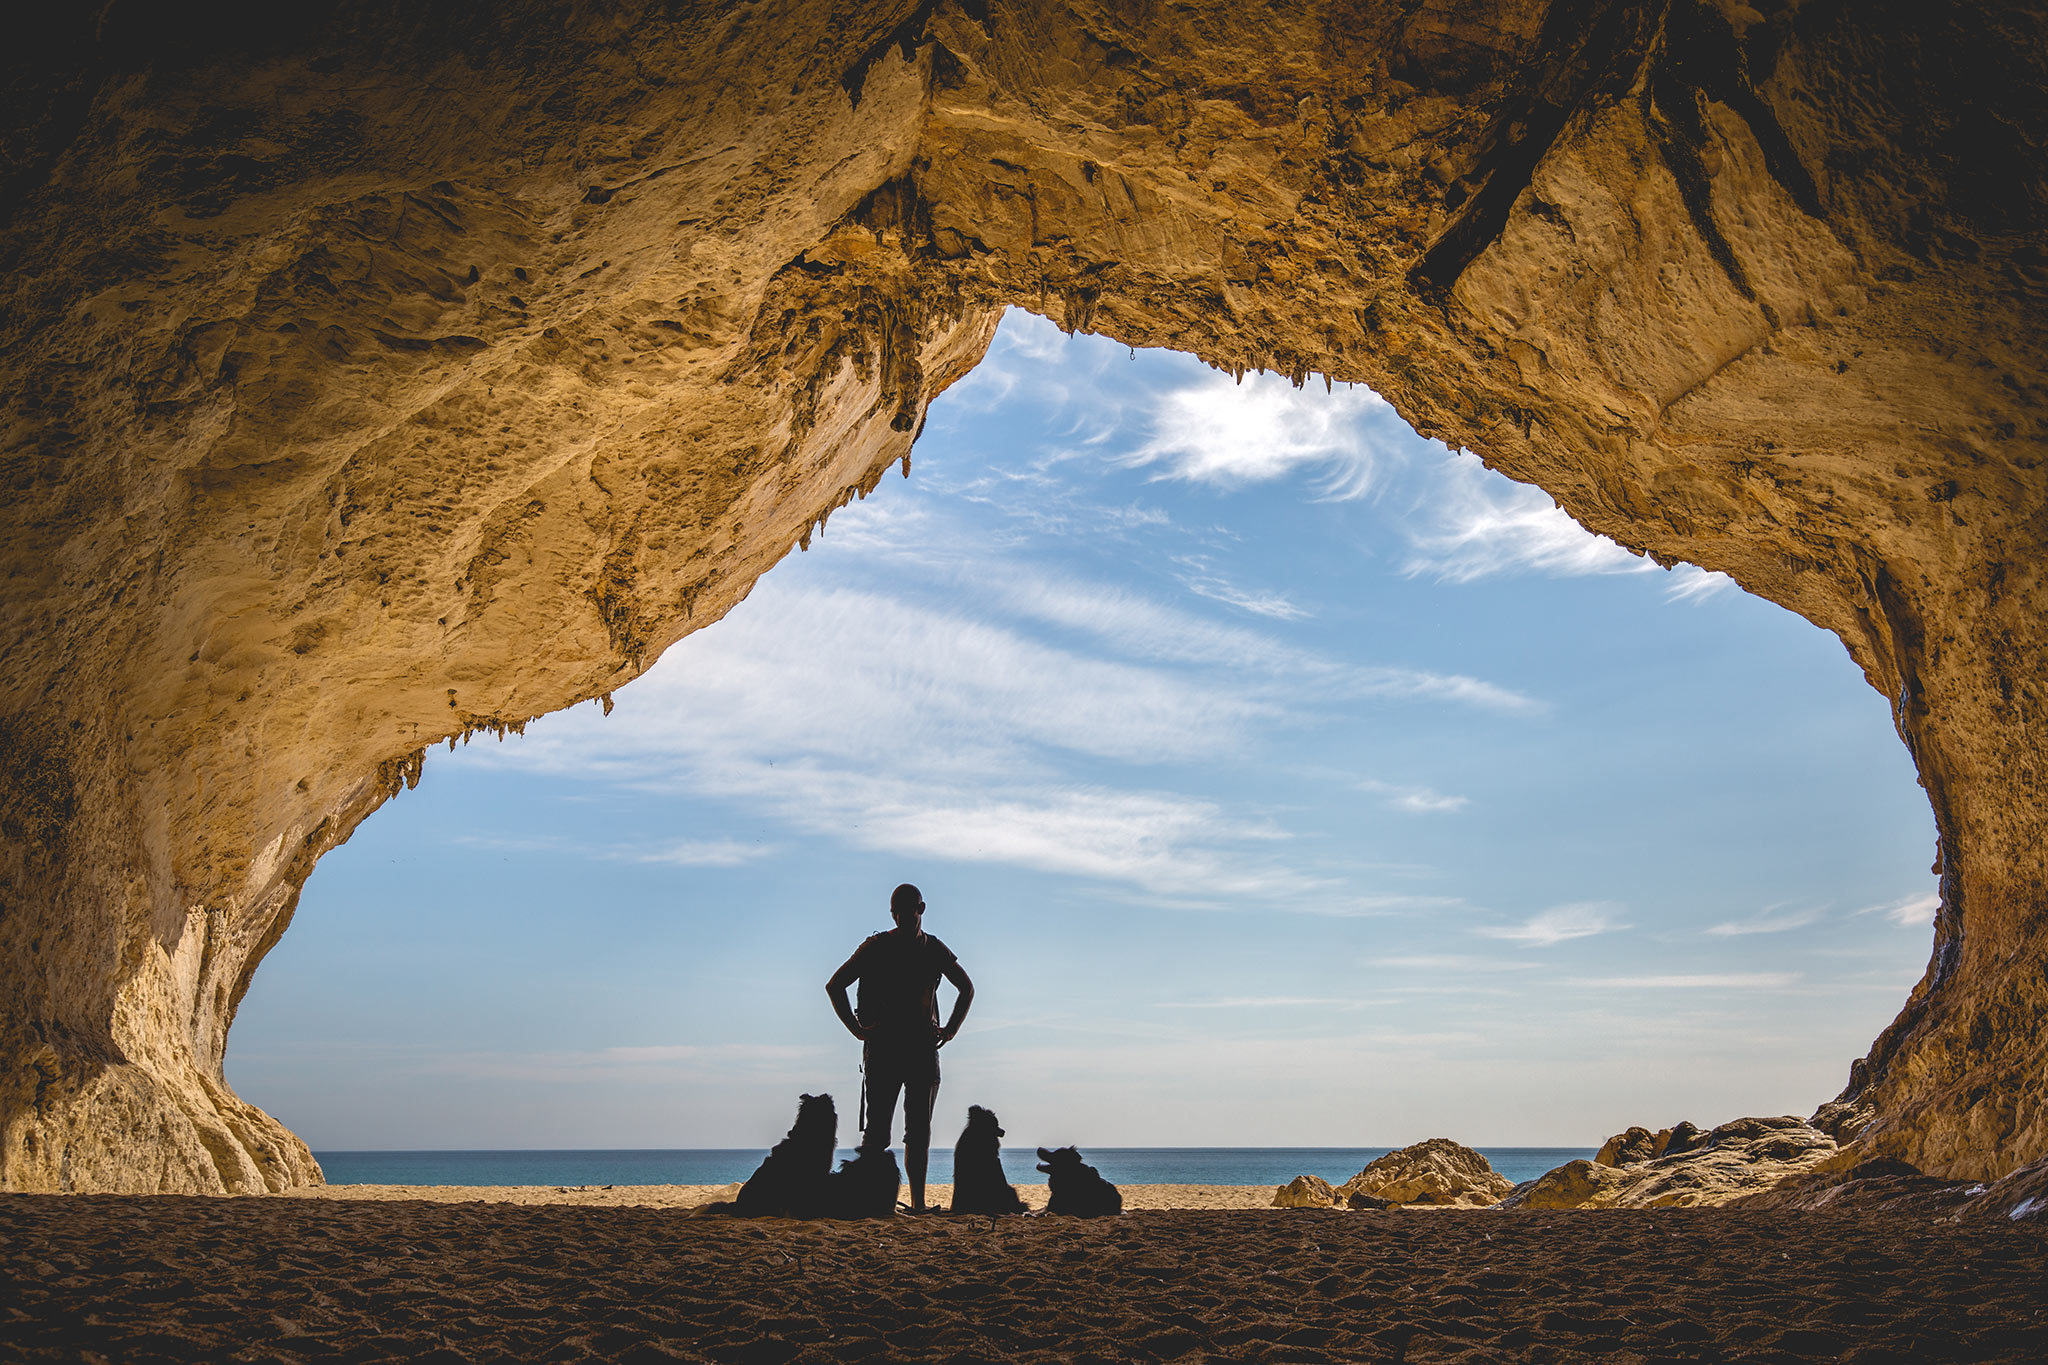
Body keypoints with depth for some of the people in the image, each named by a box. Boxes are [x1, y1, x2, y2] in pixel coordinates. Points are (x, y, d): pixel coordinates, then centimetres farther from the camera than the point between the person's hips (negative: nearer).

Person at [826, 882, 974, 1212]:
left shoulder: (935, 950, 9)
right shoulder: (875, 946, 0)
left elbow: (967, 989, 23)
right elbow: (834, 986, 4)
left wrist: (951, 1029, 12)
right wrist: (856, 1028, -3)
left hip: (923, 1048, 3)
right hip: (882, 1046, -3)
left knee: (919, 1129, 2)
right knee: (876, 1129, -6)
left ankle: (918, 1203, 5)